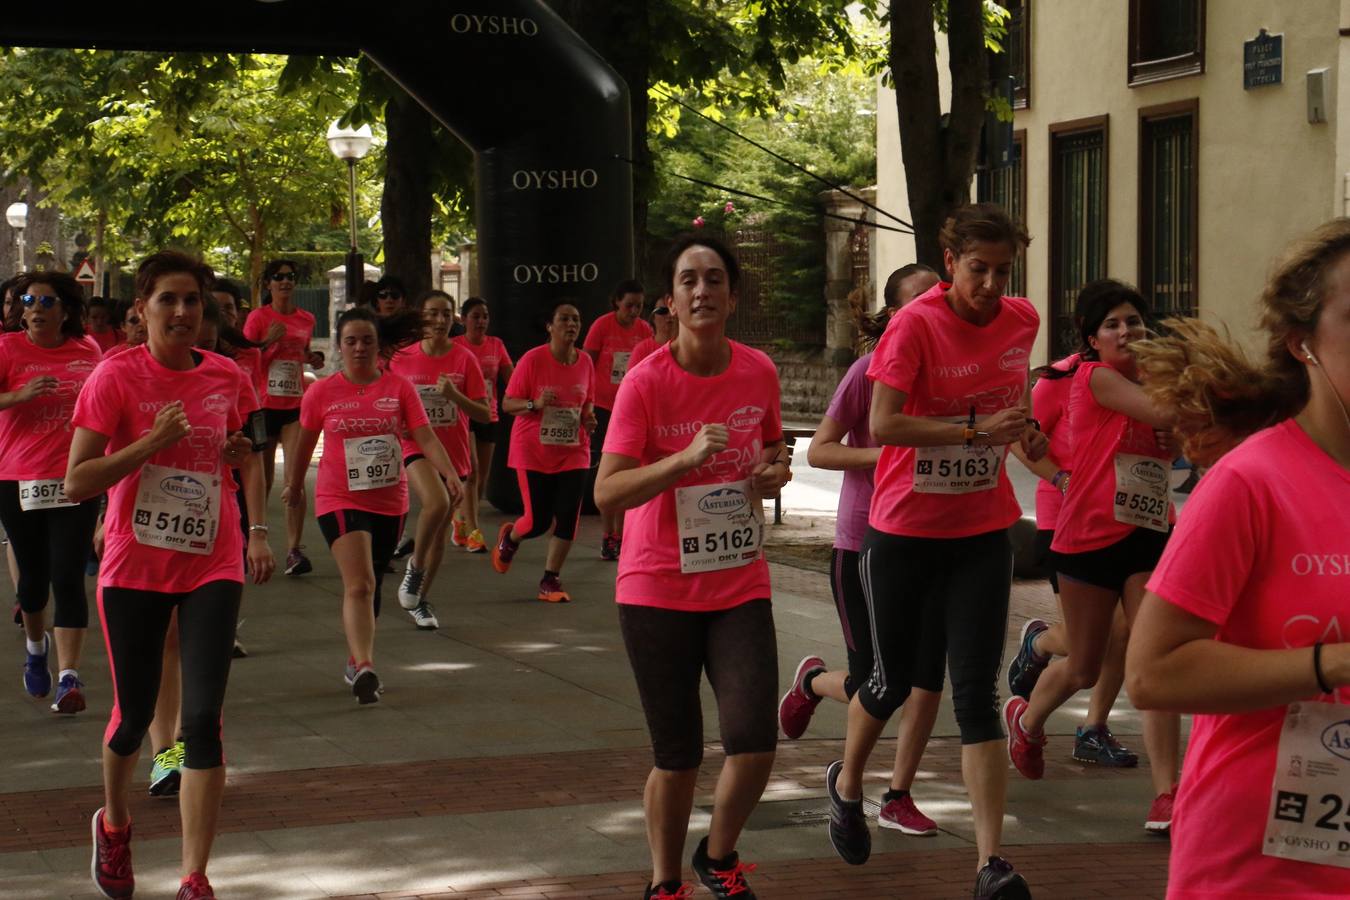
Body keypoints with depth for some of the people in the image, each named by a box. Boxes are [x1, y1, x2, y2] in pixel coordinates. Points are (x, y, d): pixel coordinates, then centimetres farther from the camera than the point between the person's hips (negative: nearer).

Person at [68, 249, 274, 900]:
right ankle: (114, 824, 41)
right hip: (135, 567, -2)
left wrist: (258, 530, 8)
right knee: (133, 717, 10)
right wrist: (153, 443, -22)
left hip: (212, 566, 2)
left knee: (203, 719, -8)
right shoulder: (115, 377, -10)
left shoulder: (226, 378, 1)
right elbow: (77, 483, -13)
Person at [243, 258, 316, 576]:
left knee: (295, 476, -11)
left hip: (295, 405, 2)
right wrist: (268, 341, -16)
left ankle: (294, 549, -13)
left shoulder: (307, 319, 9)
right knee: (262, 479, 6)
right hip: (264, 404, -2)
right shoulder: (258, 317, -2)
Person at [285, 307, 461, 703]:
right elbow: (304, 444, 10)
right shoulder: (321, 392, -3)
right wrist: (294, 486, 21)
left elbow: (425, 436, -8)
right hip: (339, 500, -3)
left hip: (389, 502, 3)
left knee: (370, 586, 17)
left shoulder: (399, 387, -1)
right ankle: (364, 668, -29)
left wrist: (450, 473, -22)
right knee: (359, 584, -19)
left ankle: (356, 661, 35)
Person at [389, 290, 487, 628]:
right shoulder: (402, 360, -1)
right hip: (417, 447, -2)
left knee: (439, 533, 10)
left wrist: (455, 395, -20)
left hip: (453, 452, 2)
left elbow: (483, 413, -4)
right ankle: (415, 566, -7)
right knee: (437, 502, -31)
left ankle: (420, 599, 27)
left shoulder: (464, 359, -2)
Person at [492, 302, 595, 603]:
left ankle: (551, 580, 9)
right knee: (538, 521, -3)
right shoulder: (533, 359, -12)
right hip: (533, 452, -4)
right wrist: (535, 404, -27)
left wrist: (589, 417, -3)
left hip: (573, 452, 4)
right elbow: (507, 403, -9)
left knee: (568, 516, -6)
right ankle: (510, 536, 34)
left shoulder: (585, 362, 2)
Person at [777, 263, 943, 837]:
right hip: (862, 544, -4)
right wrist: (884, 455, -23)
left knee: (929, 674, -2)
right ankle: (812, 681, 37)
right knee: (874, 686, 2)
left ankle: (898, 798, 13)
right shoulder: (870, 369, -11)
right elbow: (818, 451, -11)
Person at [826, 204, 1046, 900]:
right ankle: (847, 781, 43)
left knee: (976, 691, -4)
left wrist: (1024, 427, 3)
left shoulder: (1022, 320, 1)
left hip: (982, 533, 3)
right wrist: (976, 431, -29)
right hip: (904, 529, -3)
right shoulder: (914, 324, -15)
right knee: (896, 678, 11)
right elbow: (882, 425, -25)